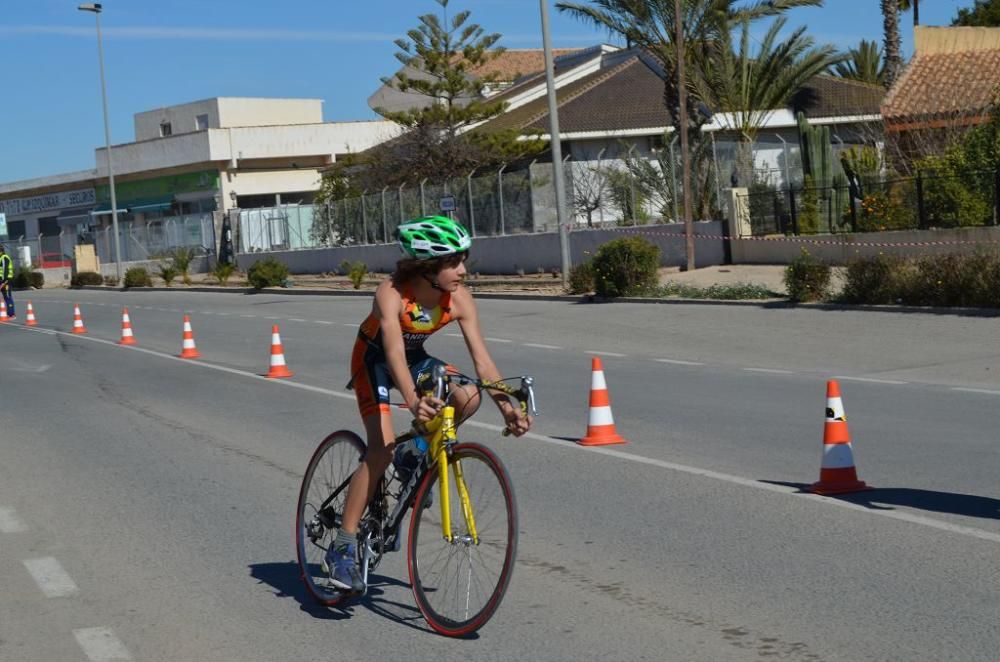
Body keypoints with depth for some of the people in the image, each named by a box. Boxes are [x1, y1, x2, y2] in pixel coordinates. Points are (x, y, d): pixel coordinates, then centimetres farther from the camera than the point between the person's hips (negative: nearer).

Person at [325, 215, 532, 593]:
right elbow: (394, 353, -48)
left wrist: (507, 407, -34)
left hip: (415, 357, 5)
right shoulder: (391, 295, -35)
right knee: (382, 447, -21)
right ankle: (342, 548, -14)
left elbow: (481, 358, -22)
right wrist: (413, 401, -65)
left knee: (468, 396, -23)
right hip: (373, 359, -5)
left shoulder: (459, 300, -22)